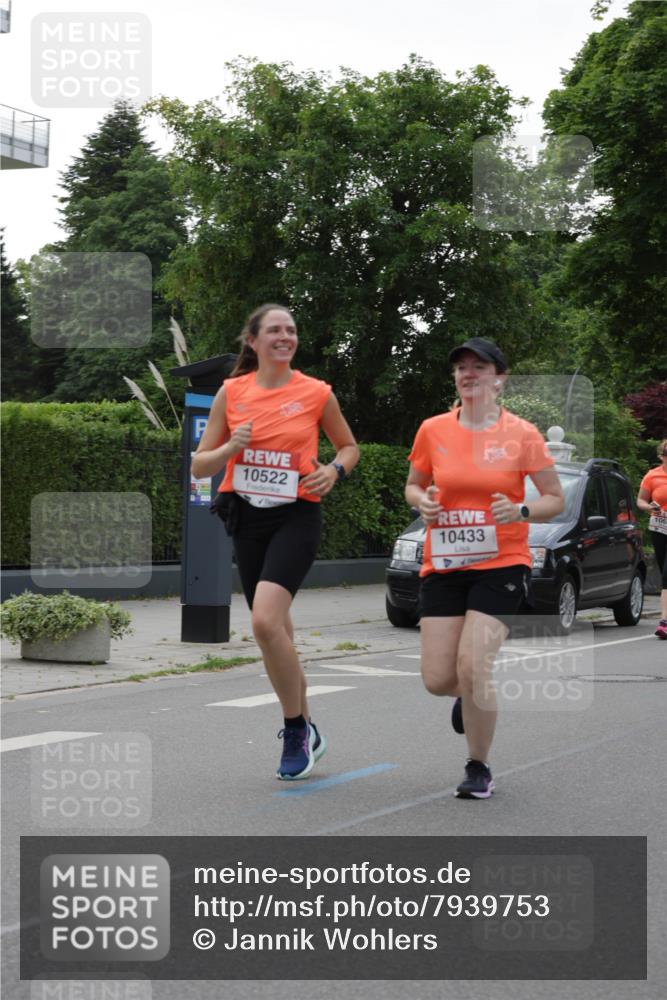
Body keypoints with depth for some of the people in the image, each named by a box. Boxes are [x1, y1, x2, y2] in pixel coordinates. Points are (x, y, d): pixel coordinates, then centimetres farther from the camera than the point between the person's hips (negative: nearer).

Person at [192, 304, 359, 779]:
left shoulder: (317, 393, -1)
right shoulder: (232, 392, 3)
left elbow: (350, 446, 14)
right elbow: (200, 465, 6)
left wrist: (335, 470, -7)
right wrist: (230, 448, -13)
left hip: (297, 516, -4)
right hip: (247, 516, 4)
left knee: (266, 619, -23)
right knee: (275, 630, 11)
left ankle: (296, 729, -6)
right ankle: (304, 730, 29)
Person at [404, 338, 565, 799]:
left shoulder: (522, 434, -5)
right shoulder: (433, 430, 2)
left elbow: (556, 500, 2)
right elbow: (413, 486, 16)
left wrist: (521, 510, -18)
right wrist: (423, 501, -7)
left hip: (501, 565, -3)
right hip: (443, 566, 3)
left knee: (472, 668, -16)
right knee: (438, 679, -2)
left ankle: (479, 768, 7)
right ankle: (472, 694, 38)